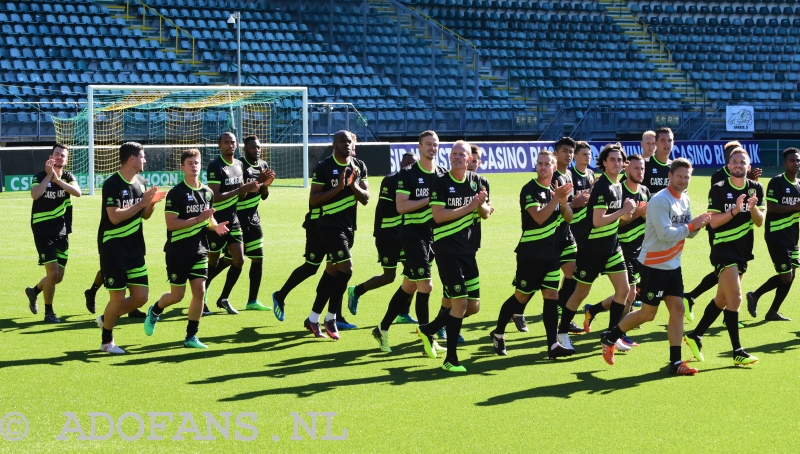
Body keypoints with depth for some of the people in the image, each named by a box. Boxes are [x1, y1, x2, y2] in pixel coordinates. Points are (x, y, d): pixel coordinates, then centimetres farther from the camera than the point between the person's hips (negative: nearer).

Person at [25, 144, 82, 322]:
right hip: (43, 231, -5)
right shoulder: (40, 177, -8)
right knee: (53, 273, -14)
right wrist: (49, 175, -24)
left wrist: (57, 179, -26)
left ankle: (34, 291, 39)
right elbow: (35, 195, -29)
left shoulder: (68, 176, 3)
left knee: (58, 277, 10)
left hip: (61, 232, 5)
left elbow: (77, 192, -18)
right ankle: (48, 312, 2)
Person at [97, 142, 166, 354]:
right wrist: (141, 203, -22)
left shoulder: (141, 182, 8)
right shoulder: (112, 184, -15)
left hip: (135, 248, 7)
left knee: (140, 297, 3)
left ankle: (106, 318, 28)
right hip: (113, 248, -7)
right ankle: (106, 341, 17)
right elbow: (115, 217, -24)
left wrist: (151, 203, -5)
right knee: (118, 297, -4)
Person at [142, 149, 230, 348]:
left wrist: (215, 226, -2)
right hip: (178, 251, -5)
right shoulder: (176, 193, -12)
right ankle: (155, 311, 34)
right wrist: (198, 219, -23)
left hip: (199, 251, 5)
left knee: (199, 291, -3)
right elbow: (171, 223, -19)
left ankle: (191, 337, 7)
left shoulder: (207, 192, 8)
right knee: (177, 295, 1)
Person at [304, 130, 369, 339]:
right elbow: (313, 200, -12)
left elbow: (365, 199, 5)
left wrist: (354, 186, -14)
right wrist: (337, 188, -21)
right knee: (346, 269, -16)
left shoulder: (359, 166, 7)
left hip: (349, 225, 7)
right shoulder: (324, 167, -10)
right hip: (330, 224, -7)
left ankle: (313, 319, 22)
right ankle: (331, 318, -3)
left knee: (332, 271, 12)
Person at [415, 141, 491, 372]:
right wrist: (469, 207, -17)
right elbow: (438, 215, -16)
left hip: (468, 249, 6)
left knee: (473, 306, 8)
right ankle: (450, 359, -2)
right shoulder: (440, 182, -8)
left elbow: (486, 214, 10)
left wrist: (482, 204, -13)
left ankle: (427, 330, 27)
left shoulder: (476, 181, 8)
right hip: (446, 247, -6)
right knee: (460, 302, -13)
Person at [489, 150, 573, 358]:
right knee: (521, 296, 3)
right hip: (530, 253, -6)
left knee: (551, 295, 0)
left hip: (552, 253, 6)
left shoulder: (556, 189, 8)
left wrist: (564, 202, -12)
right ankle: (498, 333, 22)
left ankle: (553, 345, -1)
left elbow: (568, 217, 7)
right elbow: (539, 217, -25)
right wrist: (556, 198, -32)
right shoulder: (530, 190, -13)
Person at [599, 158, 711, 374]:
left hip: (673, 265, 8)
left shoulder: (684, 200, 8)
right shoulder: (660, 201, -19)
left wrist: (697, 225, -9)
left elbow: (688, 232, 12)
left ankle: (675, 362, 5)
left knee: (677, 310, 2)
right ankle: (609, 338, 19)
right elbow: (665, 234, -25)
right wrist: (691, 226, -22)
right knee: (648, 313, 0)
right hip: (654, 265, -8)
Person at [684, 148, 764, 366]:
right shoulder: (718, 190, -8)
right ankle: (738, 352, -12)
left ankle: (695, 336, 30)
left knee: (722, 300, 14)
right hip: (723, 248, -6)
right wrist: (734, 211, -24)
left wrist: (753, 208, -19)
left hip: (743, 250, 6)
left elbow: (760, 222, 0)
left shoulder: (756, 188, 4)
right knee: (735, 298, -14)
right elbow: (713, 222, -12)